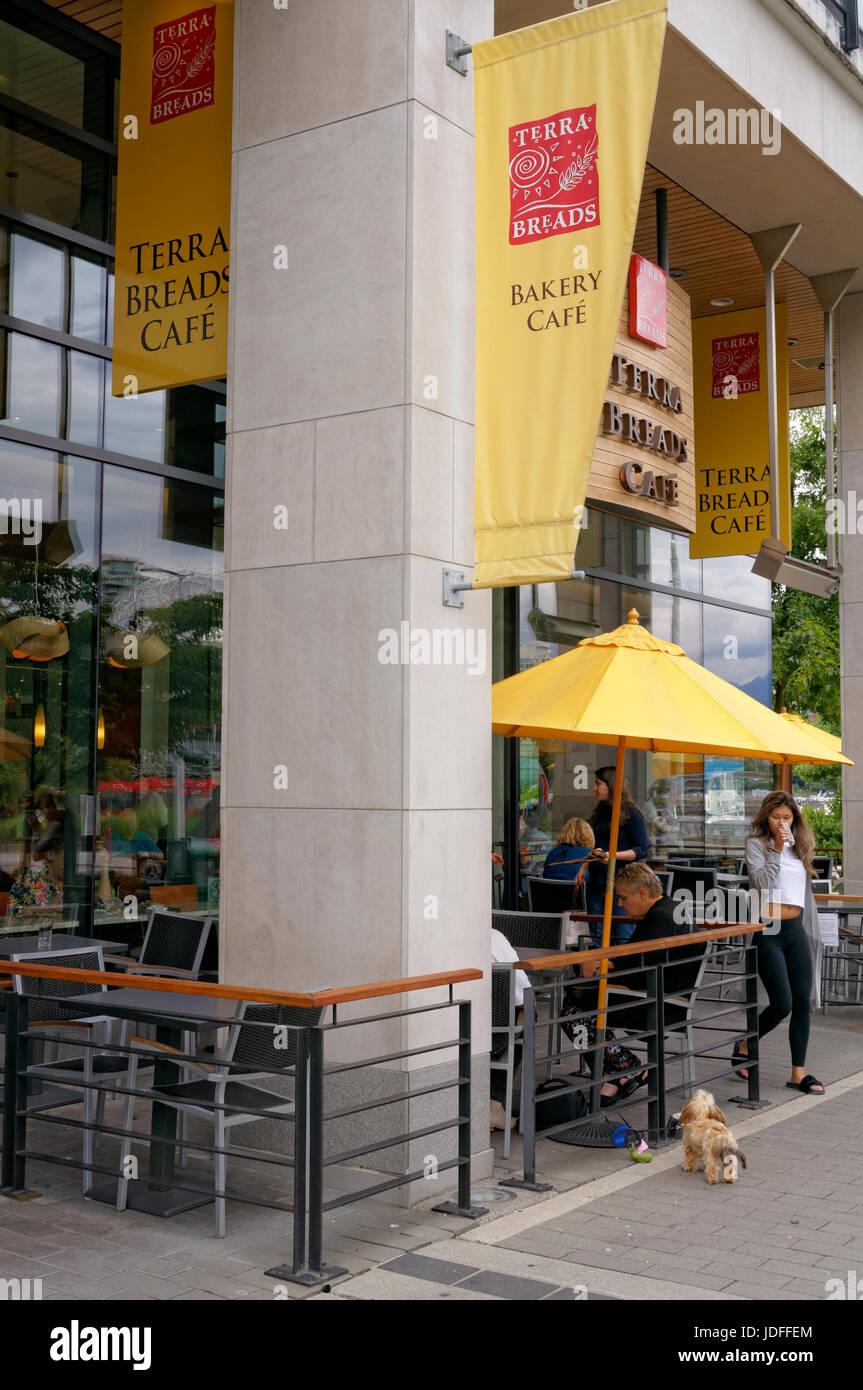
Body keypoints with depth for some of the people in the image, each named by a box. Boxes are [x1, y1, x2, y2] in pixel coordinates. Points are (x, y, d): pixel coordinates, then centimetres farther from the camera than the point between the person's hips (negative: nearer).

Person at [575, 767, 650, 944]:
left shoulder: (631, 813, -8)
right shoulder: (600, 812, 14)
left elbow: (643, 850, -10)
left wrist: (614, 856, -21)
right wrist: (584, 867, 12)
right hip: (596, 883, 7)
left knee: (623, 940, -4)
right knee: (597, 940, 8)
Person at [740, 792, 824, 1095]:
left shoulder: (800, 845, 15)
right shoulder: (756, 844, -1)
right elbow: (761, 882, -16)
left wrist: (811, 929, 21)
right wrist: (776, 850, -18)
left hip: (796, 931, 6)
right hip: (768, 931, -6)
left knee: (803, 1002, 2)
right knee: (782, 1004, -10)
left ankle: (798, 1073, 9)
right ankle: (745, 1047, 15)